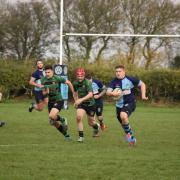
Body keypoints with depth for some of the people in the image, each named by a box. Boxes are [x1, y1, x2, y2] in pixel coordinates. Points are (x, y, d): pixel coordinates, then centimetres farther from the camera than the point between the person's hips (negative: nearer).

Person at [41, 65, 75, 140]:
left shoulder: (57, 78, -15)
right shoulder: (43, 80, -1)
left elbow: (68, 82, -4)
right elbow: (43, 92, 10)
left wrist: (74, 93, 1)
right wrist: (45, 92, -14)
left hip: (58, 101, -6)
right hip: (50, 102, 6)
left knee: (52, 116, -28)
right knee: (55, 123, 6)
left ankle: (62, 120, 4)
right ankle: (66, 134, 25)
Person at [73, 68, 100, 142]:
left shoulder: (87, 82, -23)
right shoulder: (75, 83, -5)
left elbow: (90, 94, -35)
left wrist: (81, 99, -45)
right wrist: (76, 101, 11)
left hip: (90, 103, -3)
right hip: (81, 104, 3)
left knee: (91, 123, 8)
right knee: (79, 117, -22)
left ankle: (97, 126, 46)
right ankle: (81, 136, -13)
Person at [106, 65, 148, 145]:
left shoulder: (130, 79, -11)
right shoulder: (114, 81, -4)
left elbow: (142, 84, 2)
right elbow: (108, 92, -14)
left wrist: (143, 95, -8)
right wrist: (112, 94, -37)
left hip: (130, 103, -5)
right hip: (119, 105, 5)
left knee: (123, 116, -33)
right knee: (123, 123, 14)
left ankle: (129, 134, -13)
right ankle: (132, 138, 39)